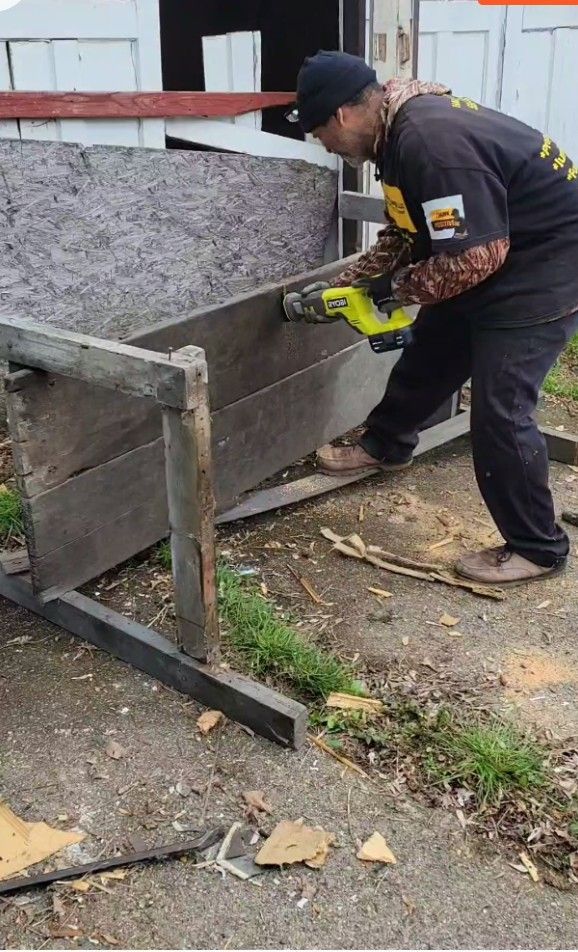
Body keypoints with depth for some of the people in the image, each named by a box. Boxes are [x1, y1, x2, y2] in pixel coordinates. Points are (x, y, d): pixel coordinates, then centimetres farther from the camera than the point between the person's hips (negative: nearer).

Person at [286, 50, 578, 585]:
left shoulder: (432, 143, -30)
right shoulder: (401, 127, 3)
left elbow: (477, 256, -29)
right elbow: (408, 233, 15)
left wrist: (398, 288, -15)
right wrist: (348, 281, 9)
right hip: (499, 253, 10)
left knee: (499, 411, -9)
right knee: (430, 350, 20)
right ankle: (385, 445, 45)